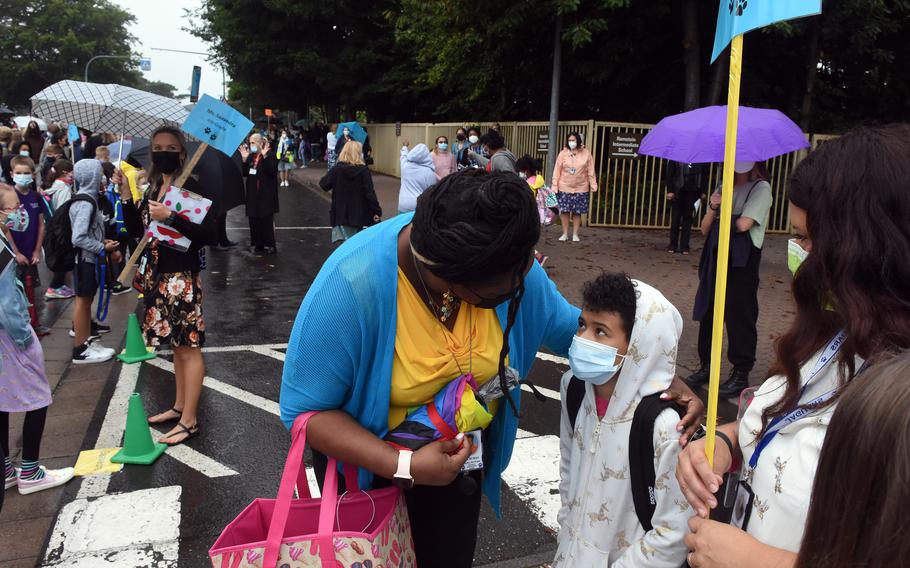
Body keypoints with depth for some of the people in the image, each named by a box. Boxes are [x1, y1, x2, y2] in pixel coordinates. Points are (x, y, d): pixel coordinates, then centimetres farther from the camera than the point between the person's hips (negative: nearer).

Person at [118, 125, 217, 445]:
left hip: (181, 278, -8)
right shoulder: (153, 188, 11)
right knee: (176, 345, 17)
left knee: (188, 346, -1)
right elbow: (136, 230, 13)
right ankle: (180, 406, 30)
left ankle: (189, 421, 6)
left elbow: (209, 234, -20)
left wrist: (171, 217, -25)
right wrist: (125, 194, 4)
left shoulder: (190, 187, -12)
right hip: (157, 277, 8)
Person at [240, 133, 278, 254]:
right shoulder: (251, 157, 11)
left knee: (266, 220, -2)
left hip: (266, 195, -7)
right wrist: (244, 159, -4)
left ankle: (270, 245, 6)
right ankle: (259, 244, 18)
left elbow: (272, 171, -23)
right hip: (253, 195, 7)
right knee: (254, 220, 8)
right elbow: (245, 173, 8)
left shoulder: (269, 156, -9)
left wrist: (265, 157, -30)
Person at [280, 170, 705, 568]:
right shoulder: (351, 285, -36)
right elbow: (305, 409, -27)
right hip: (370, 462, -3)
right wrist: (405, 468, -36)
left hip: (458, 453, 4)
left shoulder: (511, 265, -23)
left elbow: (570, 327, -5)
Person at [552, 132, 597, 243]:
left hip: (580, 189, 0)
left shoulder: (586, 154, -1)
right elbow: (557, 170, -2)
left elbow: (591, 171, 1)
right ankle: (565, 234, 13)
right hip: (565, 188, 0)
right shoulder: (563, 153, -2)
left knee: (577, 212, 5)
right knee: (565, 211, 2)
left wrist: (593, 185, -3)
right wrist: (555, 185, -5)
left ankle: (575, 234, 15)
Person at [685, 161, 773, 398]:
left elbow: (743, 224, -16)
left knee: (739, 315, -2)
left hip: (742, 261, -7)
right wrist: (713, 208, -7)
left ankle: (741, 374, 7)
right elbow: (705, 229, 12)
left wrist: (721, 212, 2)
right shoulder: (723, 188, 17)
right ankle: (707, 365, 22)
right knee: (708, 312, 10)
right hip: (715, 257, 7)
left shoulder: (761, 188, -3)